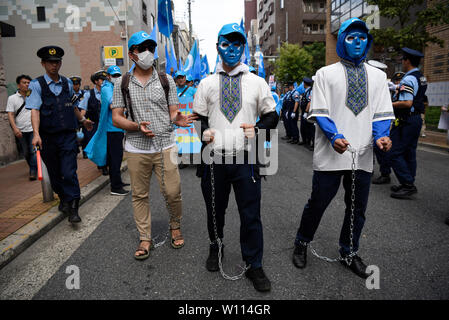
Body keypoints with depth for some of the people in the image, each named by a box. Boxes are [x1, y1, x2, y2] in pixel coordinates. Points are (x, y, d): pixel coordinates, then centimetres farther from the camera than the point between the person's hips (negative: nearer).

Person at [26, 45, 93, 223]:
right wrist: (36, 134, -24)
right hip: (47, 137, -1)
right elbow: (34, 110, -12)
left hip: (68, 135, 1)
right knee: (55, 174, 11)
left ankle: (72, 208, -3)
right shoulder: (37, 85, -2)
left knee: (69, 173, -8)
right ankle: (63, 199, 32)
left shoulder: (67, 83, 10)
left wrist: (82, 119, 34)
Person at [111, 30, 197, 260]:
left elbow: (173, 113, 8)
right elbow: (116, 119, 3)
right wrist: (137, 126, -16)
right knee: (140, 195, 8)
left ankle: (175, 226, 27)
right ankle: (145, 238, 23)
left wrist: (179, 120, -17)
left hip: (165, 146, 0)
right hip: (136, 148, 0)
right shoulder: (122, 83, 5)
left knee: (172, 192, -1)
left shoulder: (166, 80, 8)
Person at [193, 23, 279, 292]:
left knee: (251, 215, 3)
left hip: (245, 159, -1)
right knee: (215, 211, 16)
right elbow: (199, 117, 13)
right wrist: (203, 131, -8)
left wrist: (257, 128, -10)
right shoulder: (207, 83, 10)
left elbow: (272, 116, 10)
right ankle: (216, 248, 43)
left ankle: (254, 265, 23)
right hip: (214, 159, 1)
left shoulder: (257, 82, 7)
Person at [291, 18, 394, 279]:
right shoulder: (326, 73, 3)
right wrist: (334, 136, -20)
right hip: (331, 155, -4)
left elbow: (382, 112, 9)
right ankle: (302, 243, 30)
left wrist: (381, 135, -11)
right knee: (318, 203, 5)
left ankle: (349, 253, 34)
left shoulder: (378, 76, 13)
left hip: (363, 156, 4)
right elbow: (319, 111, -5)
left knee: (358, 208, 14)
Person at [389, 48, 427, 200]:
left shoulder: (408, 79, -17)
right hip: (417, 118, 10)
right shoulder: (422, 78, 14)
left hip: (406, 121, -10)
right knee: (409, 153, 16)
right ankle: (409, 185, 24)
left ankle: (408, 185, -5)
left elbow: (407, 103, -26)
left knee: (395, 154, -7)